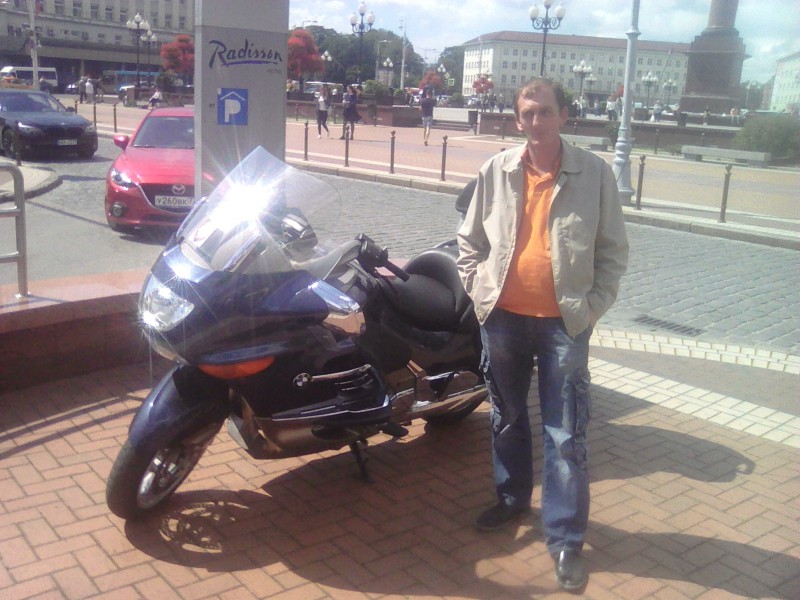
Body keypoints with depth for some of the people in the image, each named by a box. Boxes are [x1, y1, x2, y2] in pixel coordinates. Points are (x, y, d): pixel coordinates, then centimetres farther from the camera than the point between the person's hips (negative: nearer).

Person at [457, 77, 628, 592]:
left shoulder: (595, 173, -4)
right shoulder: (497, 170, 2)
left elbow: (614, 250, 1)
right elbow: (470, 240, 10)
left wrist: (593, 307, -6)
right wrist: (478, 291, 1)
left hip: (565, 322, -3)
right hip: (503, 316, 3)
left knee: (566, 434, -1)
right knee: (507, 415, 18)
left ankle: (566, 539, 12)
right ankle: (512, 497, 40)